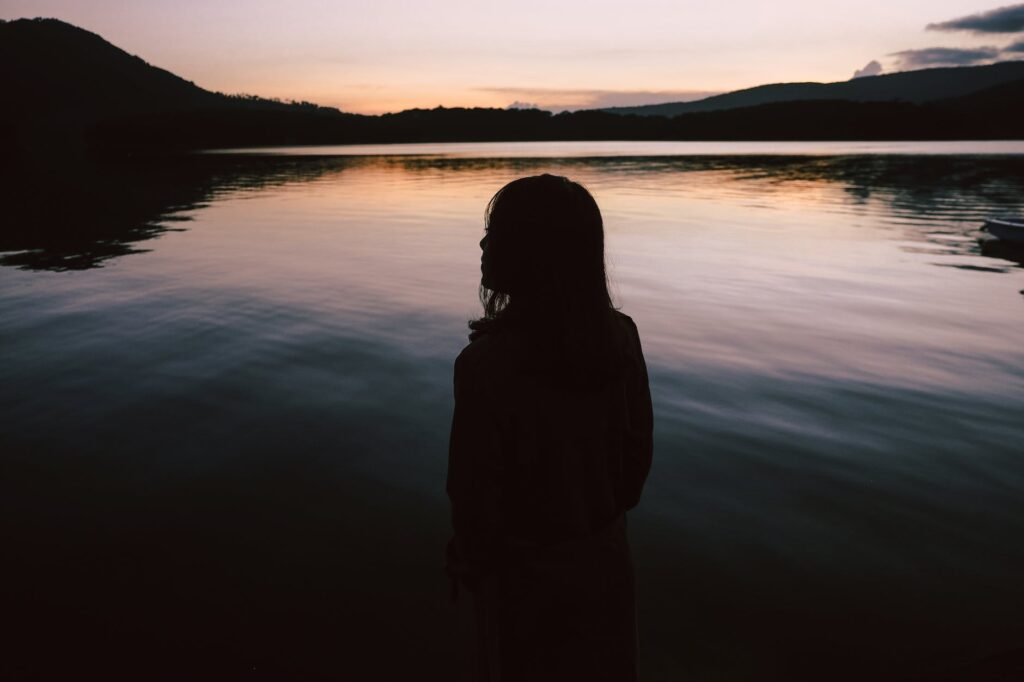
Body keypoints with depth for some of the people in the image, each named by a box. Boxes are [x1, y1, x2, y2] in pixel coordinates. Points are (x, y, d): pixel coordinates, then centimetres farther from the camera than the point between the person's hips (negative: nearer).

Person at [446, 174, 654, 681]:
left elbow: (476, 488, -22)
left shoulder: (488, 364, -32)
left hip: (524, 567, -4)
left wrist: (470, 564, -2)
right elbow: (639, 444, -3)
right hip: (604, 554, 5)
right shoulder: (620, 335, -15)